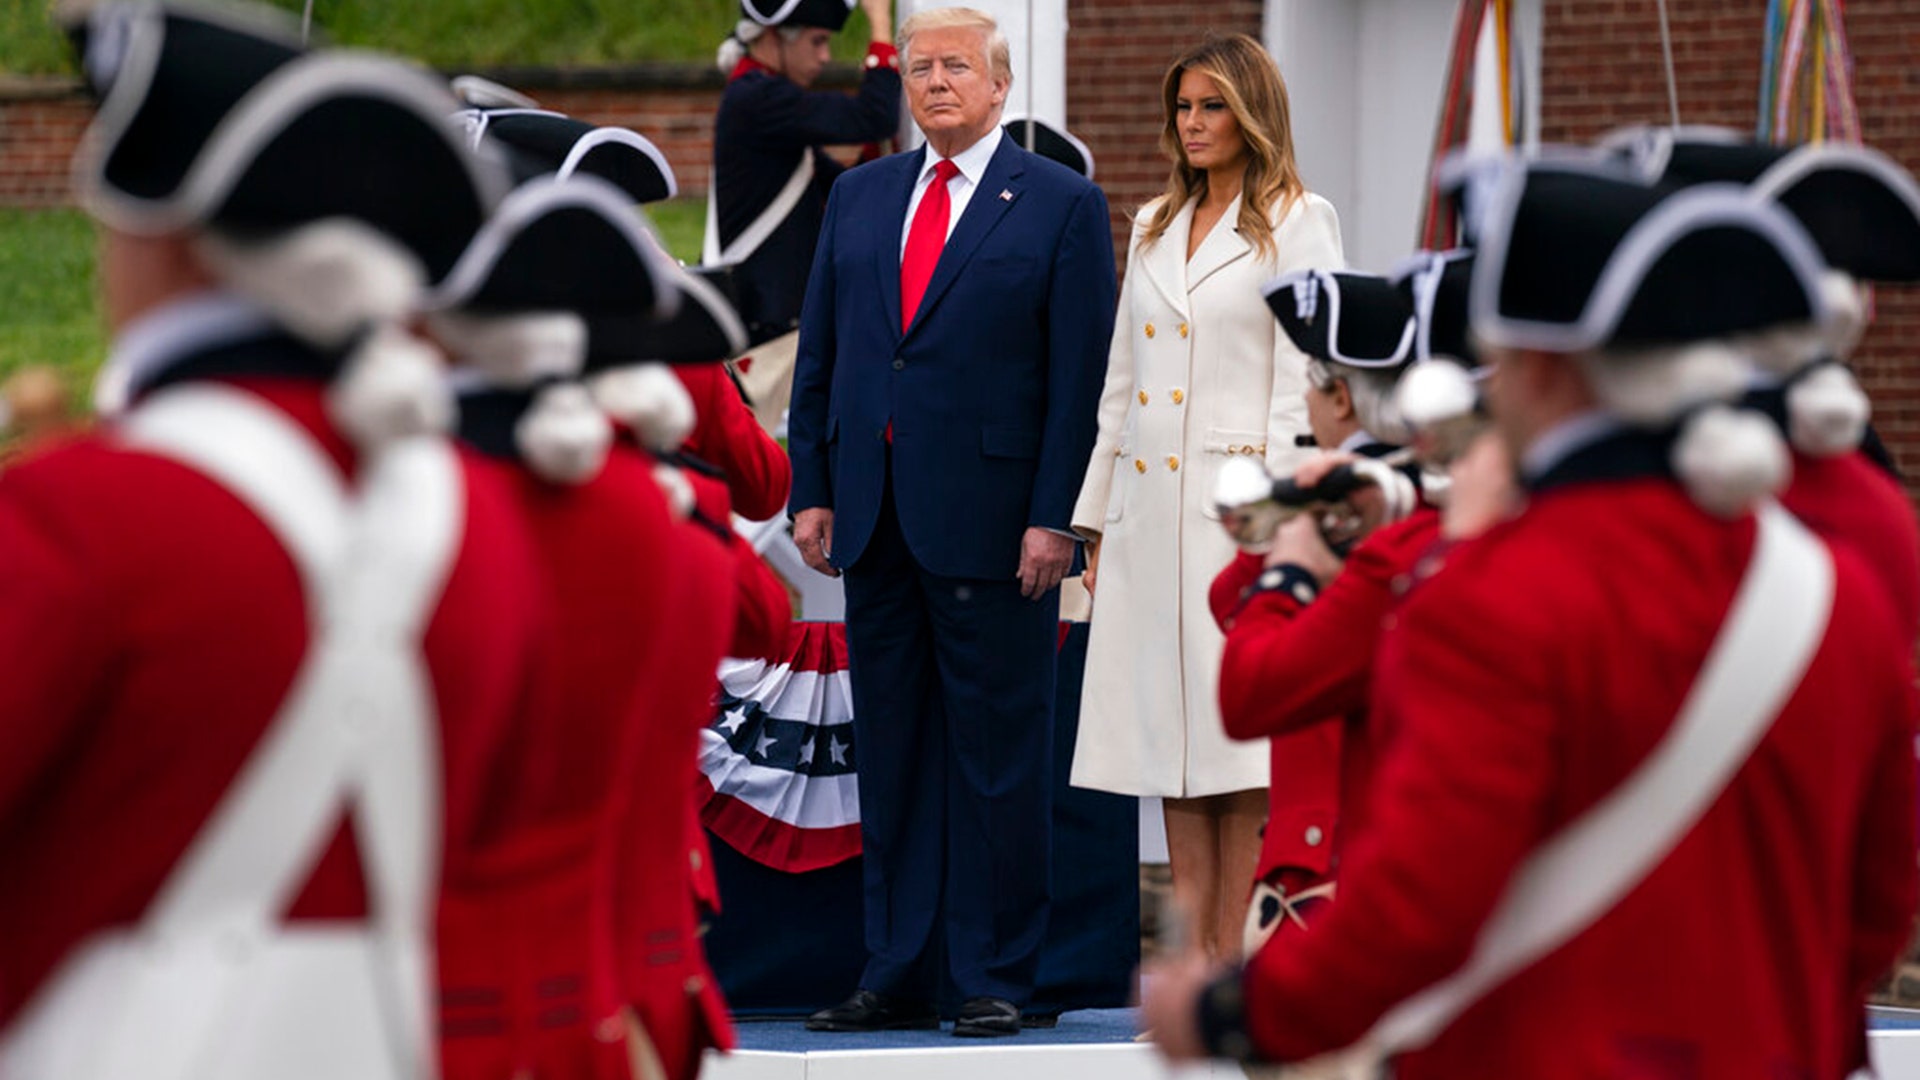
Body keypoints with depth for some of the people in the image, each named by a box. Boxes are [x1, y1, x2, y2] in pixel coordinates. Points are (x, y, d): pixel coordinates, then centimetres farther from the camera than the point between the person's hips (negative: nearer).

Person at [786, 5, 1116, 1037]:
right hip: (876, 518, 5)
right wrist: (811, 489, 6)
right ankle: (896, 974, 14)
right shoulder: (859, 197, 14)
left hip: (991, 519, -5)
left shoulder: (1063, 207, 0)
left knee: (997, 754, -1)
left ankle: (995, 978, 4)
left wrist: (1053, 519, -11)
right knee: (890, 751, 9)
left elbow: (1080, 378, -5)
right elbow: (818, 355, 14)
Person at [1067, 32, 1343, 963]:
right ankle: (1193, 952, 7)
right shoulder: (1155, 228, 18)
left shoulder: (1295, 223, -1)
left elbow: (1299, 382, -8)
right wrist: (1096, 517, 14)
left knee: (1239, 724, -6)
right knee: (1170, 731, 5)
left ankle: (1235, 961, -3)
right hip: (1149, 503, 6)